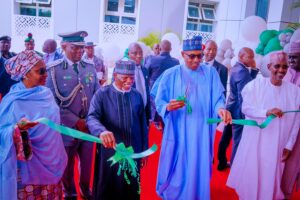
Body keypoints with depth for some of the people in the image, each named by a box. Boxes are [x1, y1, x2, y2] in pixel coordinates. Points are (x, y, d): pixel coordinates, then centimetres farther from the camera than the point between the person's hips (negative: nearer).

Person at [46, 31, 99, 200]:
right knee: (67, 165, 17)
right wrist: (76, 121, -16)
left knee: (87, 162, 19)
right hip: (67, 127, -3)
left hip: (89, 126, 3)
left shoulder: (90, 67, 1)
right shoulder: (54, 69, -11)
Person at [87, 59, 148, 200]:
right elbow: (92, 117, -19)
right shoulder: (102, 94, -6)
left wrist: (144, 150, 10)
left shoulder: (137, 96, 4)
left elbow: (142, 124, 8)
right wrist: (101, 131, -40)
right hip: (109, 152, -3)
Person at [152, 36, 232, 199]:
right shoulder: (170, 74, -2)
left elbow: (218, 97, -5)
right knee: (176, 167, 10)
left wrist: (220, 108, -28)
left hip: (201, 132, 1)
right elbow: (159, 102, -2)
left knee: (198, 168, 11)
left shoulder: (210, 73, 2)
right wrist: (168, 107, -25)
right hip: (178, 131, -1)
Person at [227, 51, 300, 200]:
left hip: (278, 145, 1)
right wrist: (266, 112, -27)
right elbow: (245, 108, -10)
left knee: (271, 178, 13)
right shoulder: (255, 84, -7)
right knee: (251, 176, 10)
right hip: (255, 141, -1)